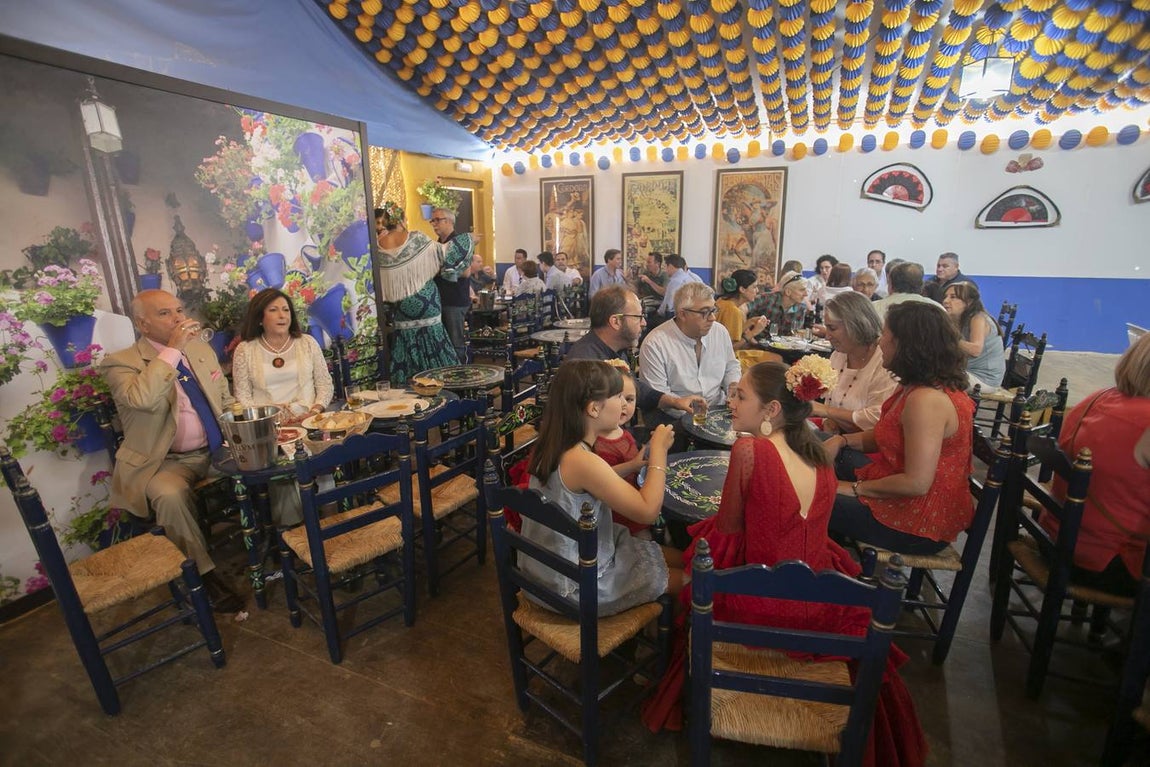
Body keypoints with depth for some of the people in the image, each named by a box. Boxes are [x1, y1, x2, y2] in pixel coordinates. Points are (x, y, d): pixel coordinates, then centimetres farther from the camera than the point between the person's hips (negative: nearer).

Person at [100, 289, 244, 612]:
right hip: (166, 462, -5)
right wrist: (172, 350, -26)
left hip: (217, 451, 5)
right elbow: (141, 399, -31)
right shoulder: (120, 363, -8)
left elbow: (226, 400, 18)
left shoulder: (202, 349, 10)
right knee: (171, 496, -34)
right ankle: (205, 573, -15)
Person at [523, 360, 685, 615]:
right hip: (574, 588, -8)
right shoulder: (583, 461, -31)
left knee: (677, 558, 16)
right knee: (682, 578, 9)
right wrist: (659, 451, -15)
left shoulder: (552, 447, -4)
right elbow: (648, 511, -25)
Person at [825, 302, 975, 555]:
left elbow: (916, 483, -30)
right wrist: (841, 440, -1)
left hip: (919, 526, -10)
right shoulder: (913, 387, 3)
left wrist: (856, 489, -18)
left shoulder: (926, 400, -29)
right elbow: (888, 435, 14)